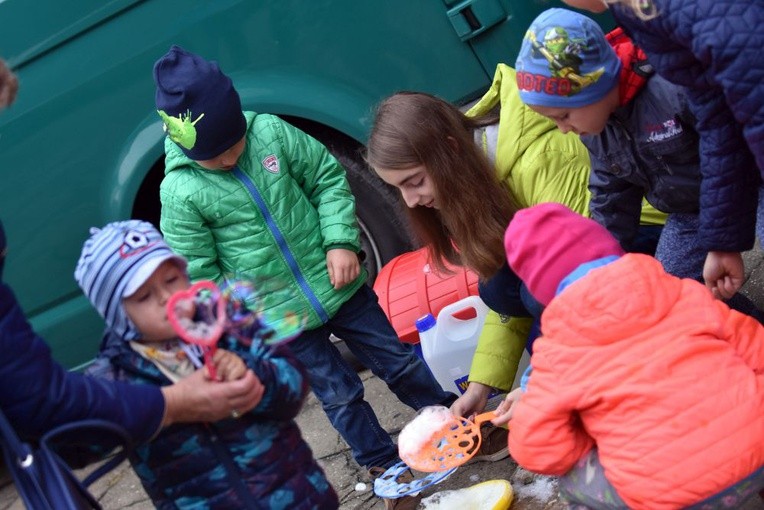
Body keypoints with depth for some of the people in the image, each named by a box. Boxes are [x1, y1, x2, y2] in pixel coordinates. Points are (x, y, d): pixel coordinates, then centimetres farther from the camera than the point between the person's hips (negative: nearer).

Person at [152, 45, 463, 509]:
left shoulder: (269, 131, -8)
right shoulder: (180, 192, -16)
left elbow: (328, 176, 2)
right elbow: (199, 275, -9)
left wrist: (341, 241, -9)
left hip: (340, 284, 3)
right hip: (282, 319, -2)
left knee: (399, 361, 15)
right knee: (340, 396, 9)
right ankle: (388, 468, 32)